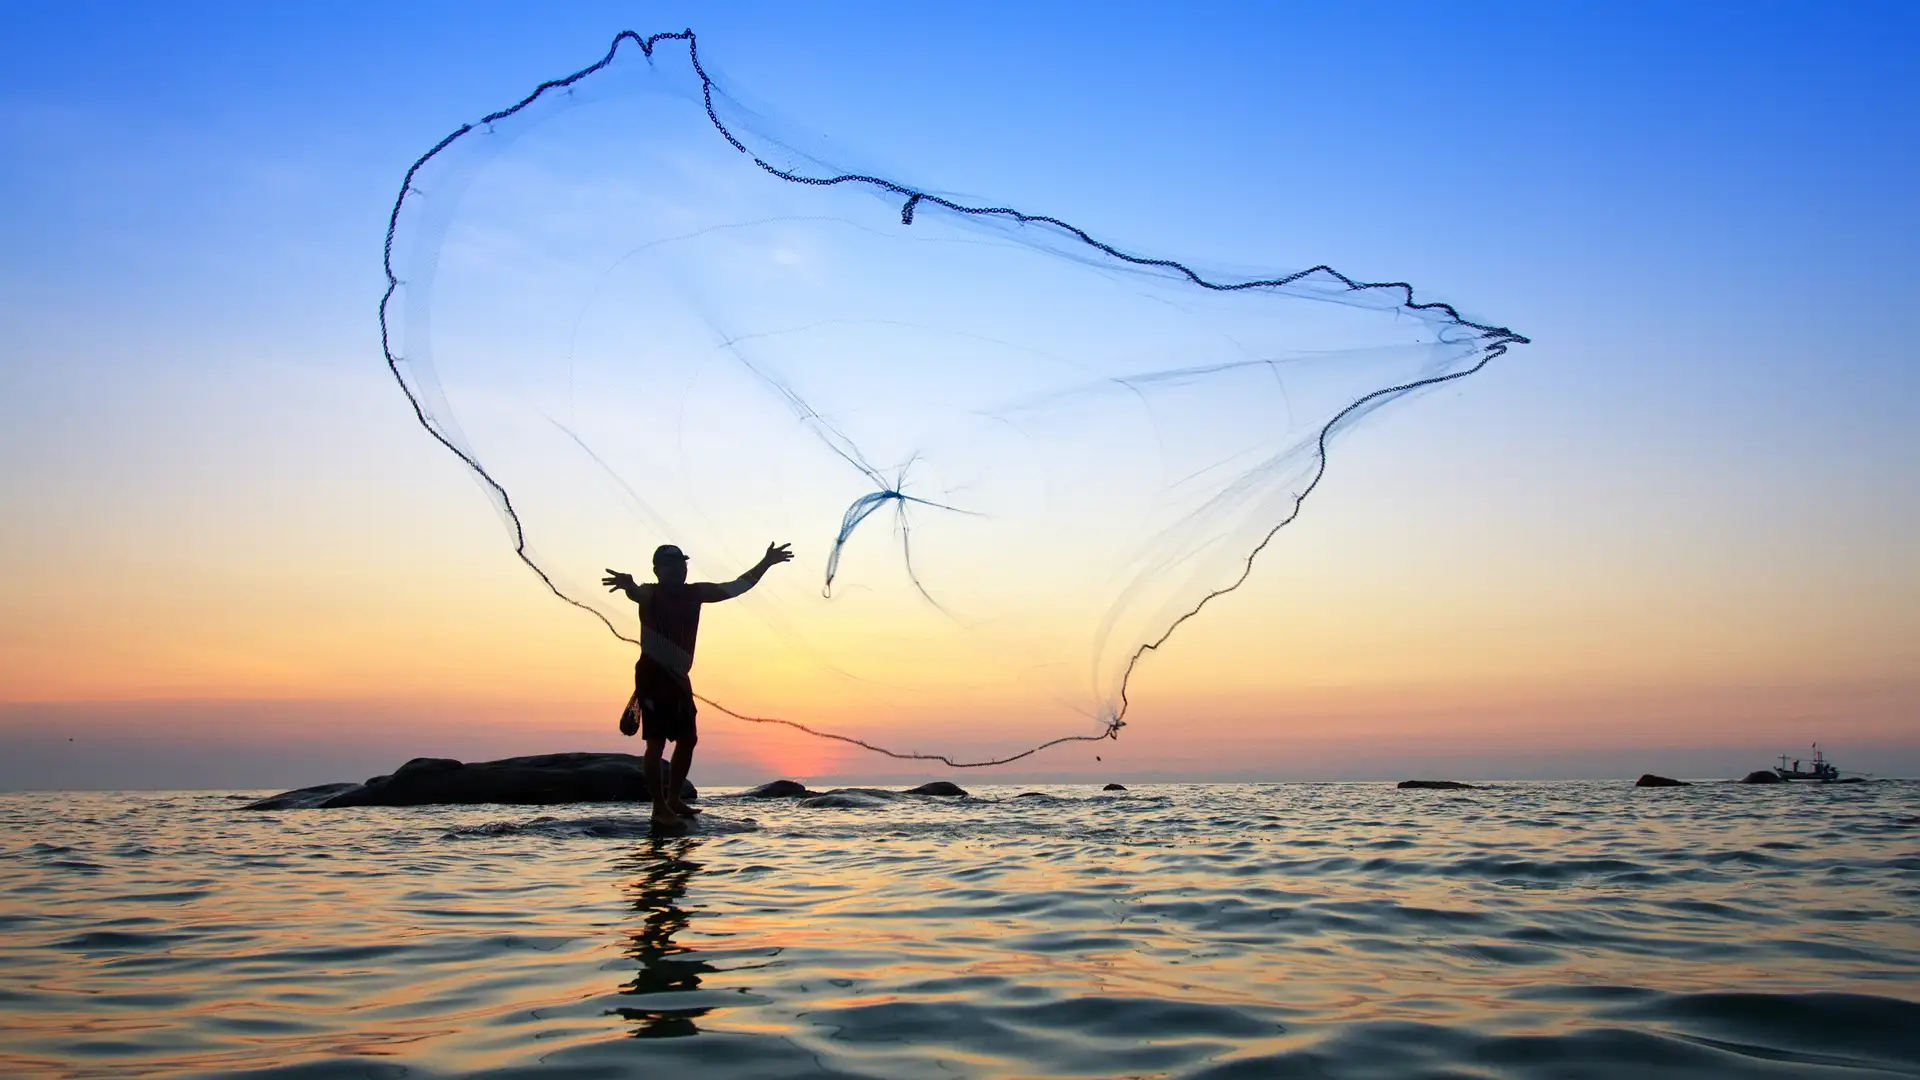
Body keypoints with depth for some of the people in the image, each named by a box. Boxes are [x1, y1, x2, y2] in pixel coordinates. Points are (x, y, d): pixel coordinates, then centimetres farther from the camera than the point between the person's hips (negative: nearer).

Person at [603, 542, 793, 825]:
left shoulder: (695, 593, 6)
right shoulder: (650, 593, -10)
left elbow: (736, 587, 12)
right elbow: (636, 593, -36)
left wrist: (766, 563, 8)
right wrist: (628, 585, -61)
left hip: (679, 678, 7)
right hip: (652, 676, -7)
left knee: (688, 740, 11)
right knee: (656, 743, -8)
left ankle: (673, 799, 25)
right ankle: (660, 807, -2)